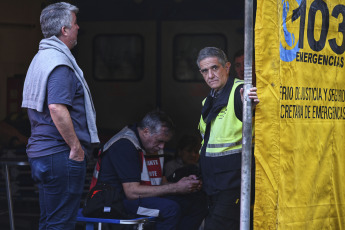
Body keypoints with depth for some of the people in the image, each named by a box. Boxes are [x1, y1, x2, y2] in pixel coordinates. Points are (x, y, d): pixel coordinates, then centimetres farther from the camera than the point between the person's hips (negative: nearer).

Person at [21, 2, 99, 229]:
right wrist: (76, 147, -20)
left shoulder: (41, 58, 17)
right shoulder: (59, 63, -16)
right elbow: (57, 109, -28)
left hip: (40, 151, 10)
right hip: (61, 155, -10)